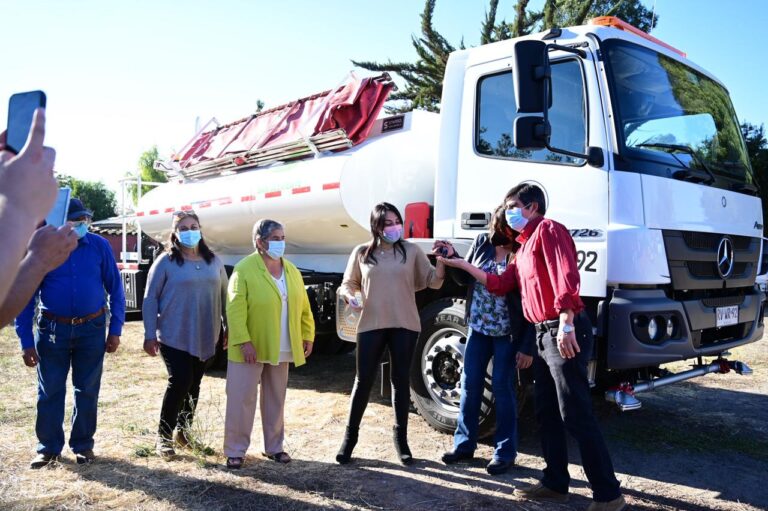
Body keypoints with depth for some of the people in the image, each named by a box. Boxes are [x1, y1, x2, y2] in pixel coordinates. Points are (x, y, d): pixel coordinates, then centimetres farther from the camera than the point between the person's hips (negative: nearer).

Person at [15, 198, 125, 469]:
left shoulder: (99, 246, -4)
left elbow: (115, 288, 0)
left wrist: (115, 330, -4)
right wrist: (26, 341, -6)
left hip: (92, 328, 1)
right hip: (52, 329, 0)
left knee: (87, 390, 10)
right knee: (50, 391, 9)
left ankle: (83, 445, 25)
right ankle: (49, 447, 25)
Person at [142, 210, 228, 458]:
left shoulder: (214, 261, 6)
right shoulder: (166, 261, -6)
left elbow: (224, 296, 13)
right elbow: (150, 299, -5)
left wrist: (229, 327, 13)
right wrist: (149, 335, -9)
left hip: (205, 337, 4)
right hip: (174, 337, -4)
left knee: (194, 384, 12)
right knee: (180, 381, -10)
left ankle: (184, 431, 29)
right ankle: (164, 435, 7)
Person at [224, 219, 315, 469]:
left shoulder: (292, 270, 7)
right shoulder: (244, 269, -11)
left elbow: (303, 306, 10)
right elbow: (235, 310, -17)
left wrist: (308, 335, 5)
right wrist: (244, 342, -22)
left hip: (281, 350, 6)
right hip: (251, 349, -5)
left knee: (276, 399, 15)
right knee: (241, 399, 1)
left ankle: (274, 447, 27)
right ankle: (235, 451, 14)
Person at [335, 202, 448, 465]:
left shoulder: (412, 250, 3)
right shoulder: (361, 253, 4)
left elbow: (433, 282, 1)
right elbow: (348, 283, 12)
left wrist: (442, 259, -14)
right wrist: (350, 297, -9)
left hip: (404, 325, 0)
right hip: (371, 325, 0)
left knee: (401, 381, 9)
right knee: (363, 381, 3)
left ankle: (400, 437, 24)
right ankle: (350, 435, 20)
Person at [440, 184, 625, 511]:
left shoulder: (548, 230, -6)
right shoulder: (525, 245, 23)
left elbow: (566, 277, -20)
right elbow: (500, 284, 23)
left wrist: (566, 324, -29)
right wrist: (462, 264, 20)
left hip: (565, 332, -10)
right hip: (544, 335, 10)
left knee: (576, 416, -7)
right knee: (546, 412, 14)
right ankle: (555, 483, 24)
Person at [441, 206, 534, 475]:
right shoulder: (482, 242, 0)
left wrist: (527, 347, -14)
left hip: (508, 333, -5)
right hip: (478, 327, 5)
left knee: (503, 389, 2)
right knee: (469, 385, 10)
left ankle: (505, 451, 17)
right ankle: (464, 443, 25)